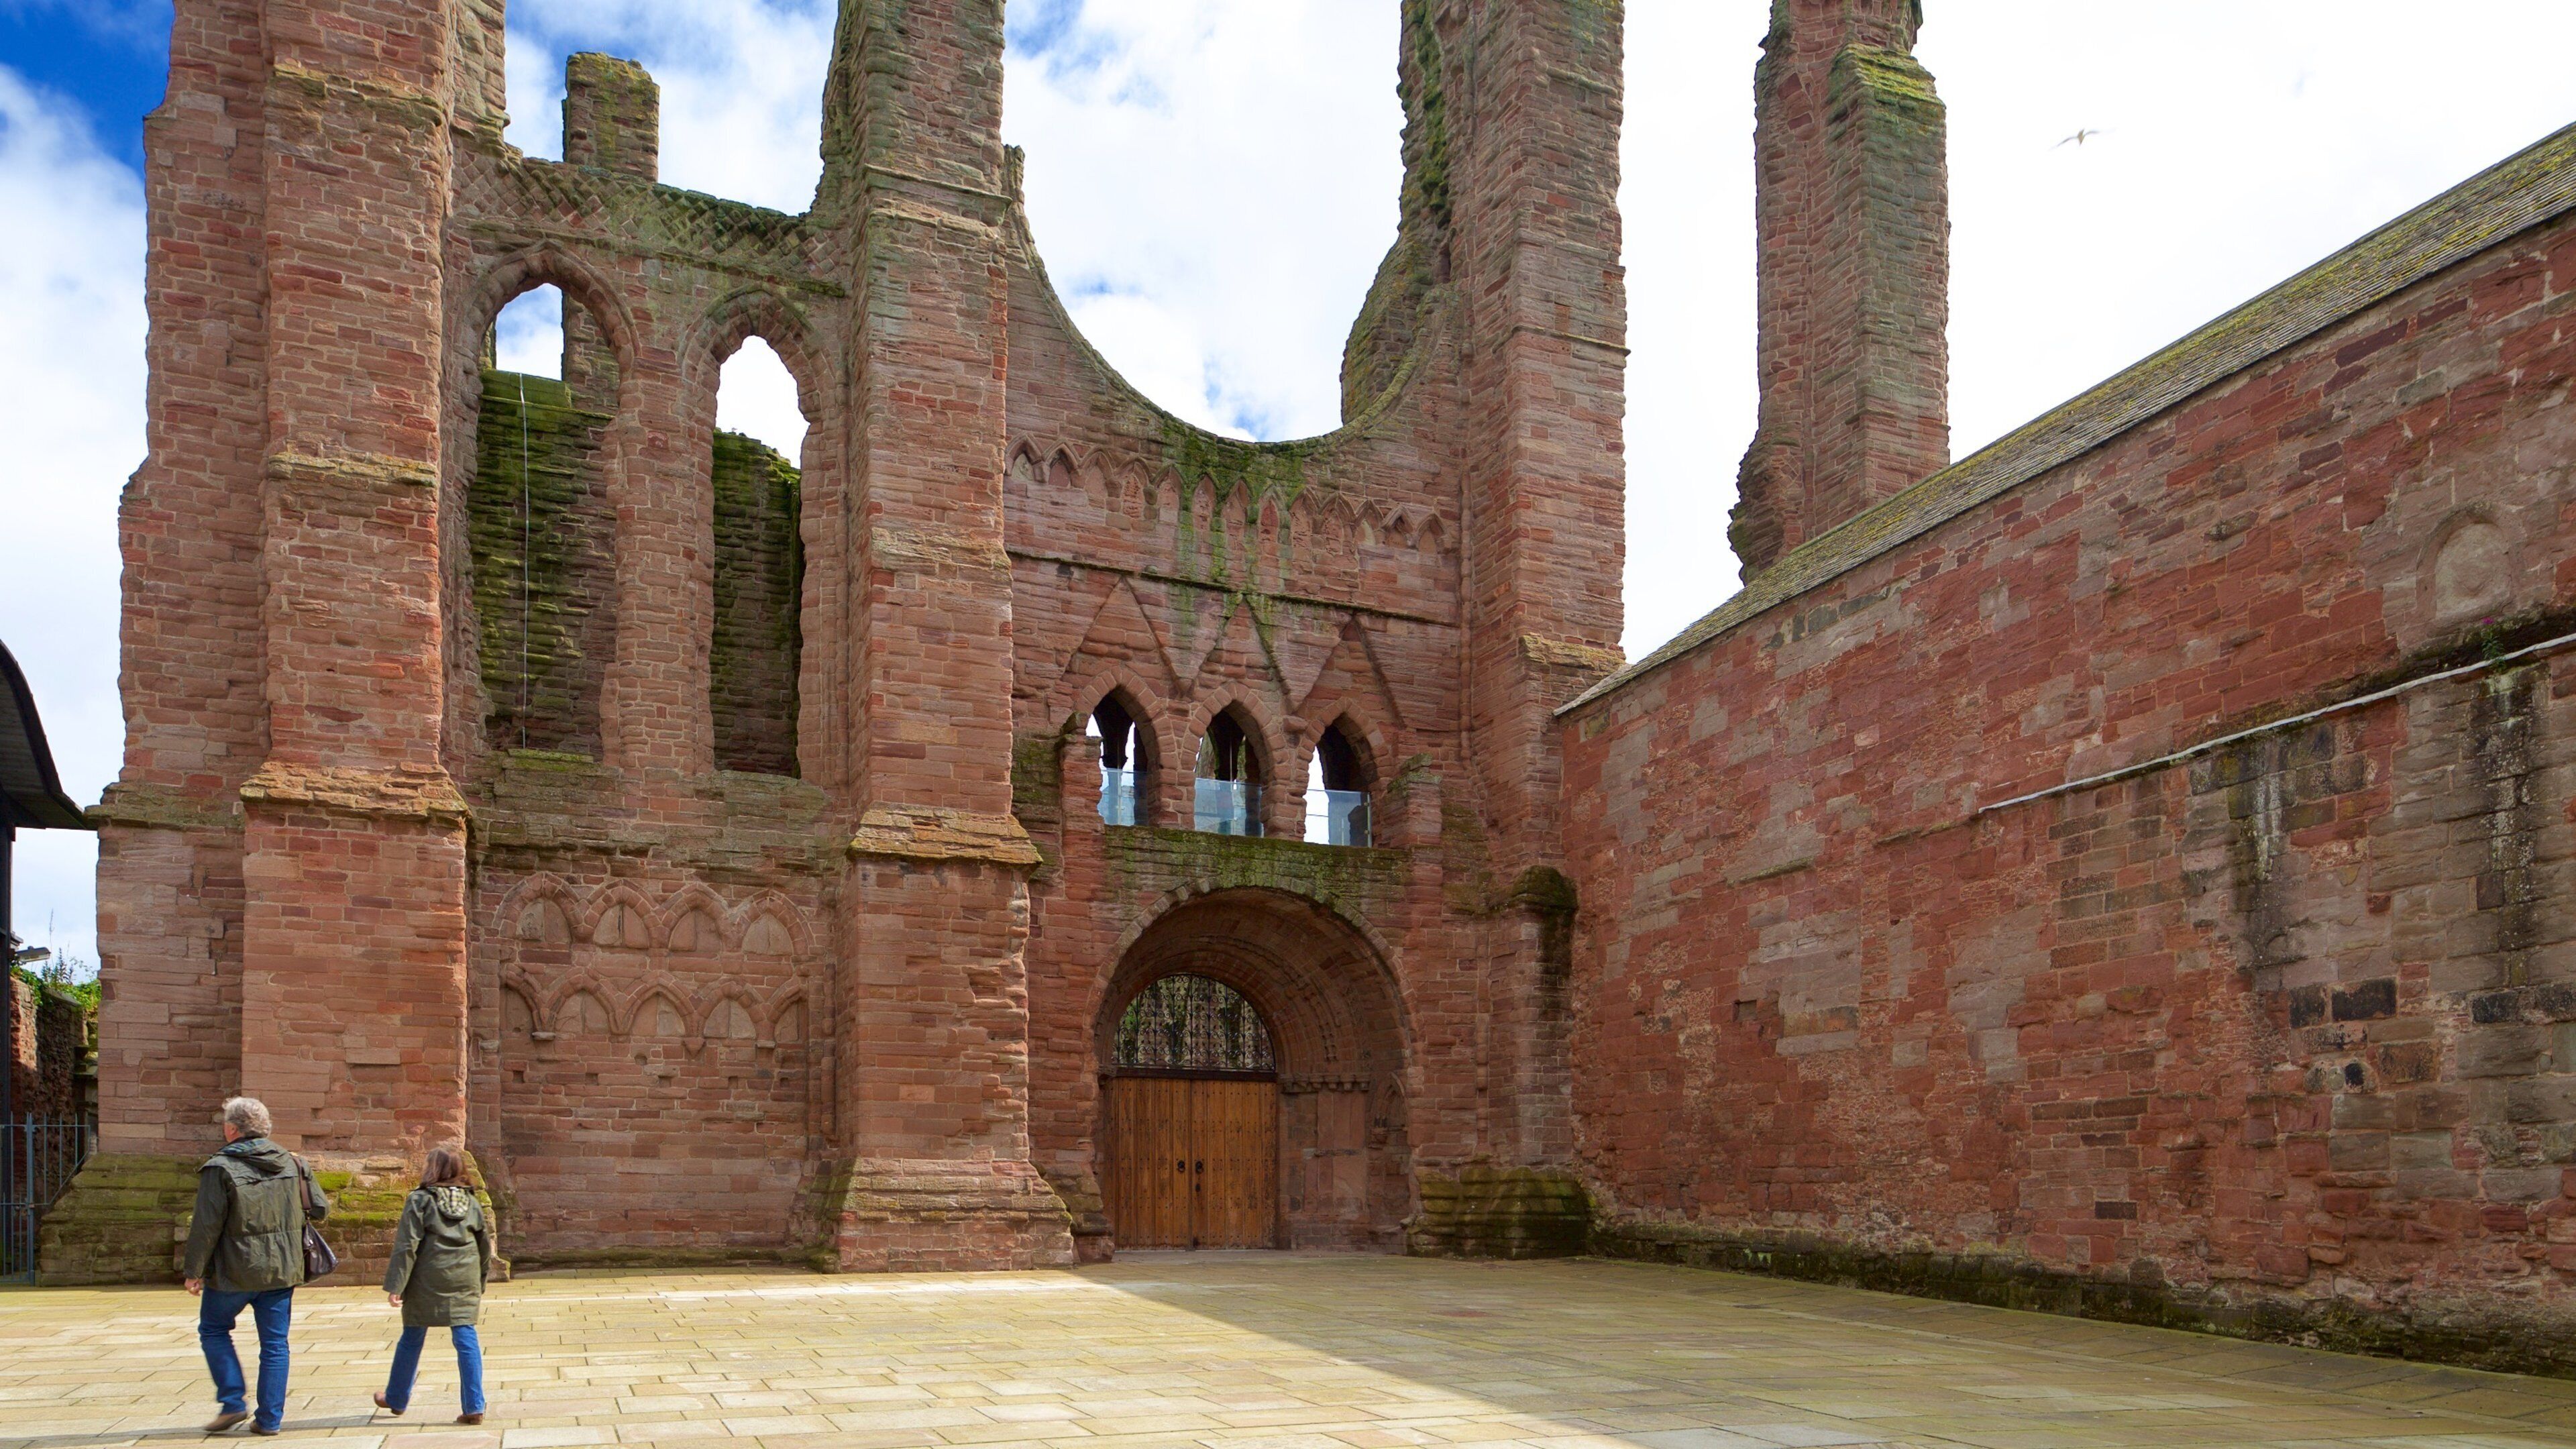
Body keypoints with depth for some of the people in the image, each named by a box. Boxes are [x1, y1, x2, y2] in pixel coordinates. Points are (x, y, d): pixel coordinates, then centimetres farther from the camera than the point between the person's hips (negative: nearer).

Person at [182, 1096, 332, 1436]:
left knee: (213, 1330, 18)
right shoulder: (293, 1163, 3)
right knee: (275, 1343, 9)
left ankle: (232, 1402, 8)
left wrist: (194, 1270, -5)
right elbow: (320, 1208, 6)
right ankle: (270, 1418, 9)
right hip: (282, 1269, 4)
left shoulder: (220, 1169, -11)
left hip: (233, 1272, -4)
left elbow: (206, 1225, -13)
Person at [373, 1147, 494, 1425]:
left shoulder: (420, 1200, -4)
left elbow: (407, 1246, -10)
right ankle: (474, 1407, -5)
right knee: (466, 1338, 1)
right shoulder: (471, 1202, 9)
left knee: (412, 1338, 14)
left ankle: (396, 1399, 32)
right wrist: (481, 1283, 23)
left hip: (427, 1283, -3)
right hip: (465, 1283, 3)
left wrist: (396, 1285, -10)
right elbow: (485, 1247, 13)